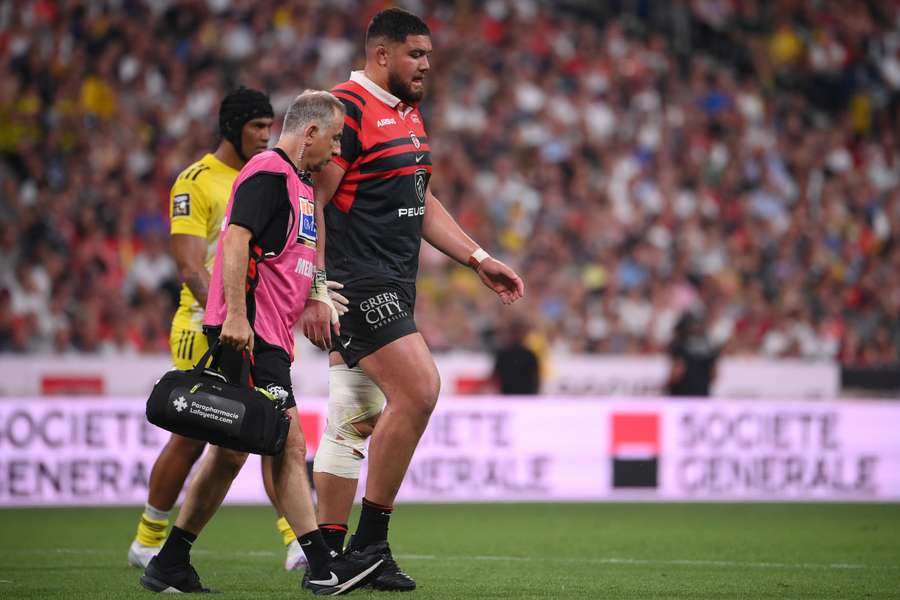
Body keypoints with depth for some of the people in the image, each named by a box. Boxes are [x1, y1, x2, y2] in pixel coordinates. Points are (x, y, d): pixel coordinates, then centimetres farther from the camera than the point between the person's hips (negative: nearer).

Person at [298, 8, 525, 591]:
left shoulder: (410, 115, 18)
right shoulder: (348, 110, -12)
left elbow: (422, 203, 27)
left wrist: (479, 259, 19)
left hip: (391, 290, 10)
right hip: (357, 282, -10)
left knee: (357, 422, 9)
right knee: (418, 389, -18)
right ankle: (371, 541, -9)